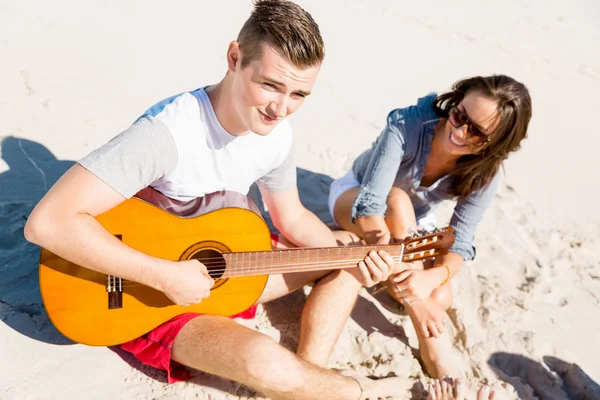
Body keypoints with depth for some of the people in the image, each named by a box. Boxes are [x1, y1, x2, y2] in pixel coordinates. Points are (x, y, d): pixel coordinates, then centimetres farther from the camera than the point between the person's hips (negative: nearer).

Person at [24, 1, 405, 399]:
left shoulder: (277, 135, -8)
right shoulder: (168, 131, -31)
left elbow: (292, 218, 6)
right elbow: (48, 222, -35)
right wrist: (167, 276, -31)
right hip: (151, 290, -7)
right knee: (266, 363, -32)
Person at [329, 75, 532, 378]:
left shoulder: (484, 175, -21)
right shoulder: (407, 124, -34)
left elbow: (460, 241, -22)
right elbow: (369, 205, -41)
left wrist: (432, 277, -46)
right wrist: (409, 296, -45)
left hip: (410, 226, 3)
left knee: (440, 298, -22)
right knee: (398, 201, -38)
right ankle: (431, 342, -32)